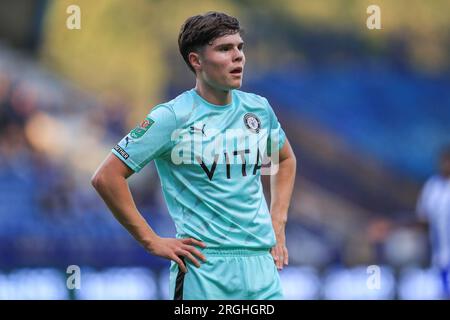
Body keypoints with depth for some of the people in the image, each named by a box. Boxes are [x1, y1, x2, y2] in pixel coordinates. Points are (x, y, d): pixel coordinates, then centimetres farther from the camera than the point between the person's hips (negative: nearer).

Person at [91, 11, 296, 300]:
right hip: (205, 271, -5)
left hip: (262, 265, 5)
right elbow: (106, 177, -10)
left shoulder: (258, 109, 9)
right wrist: (152, 241, -10)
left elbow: (285, 159, 29)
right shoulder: (172, 117, -8)